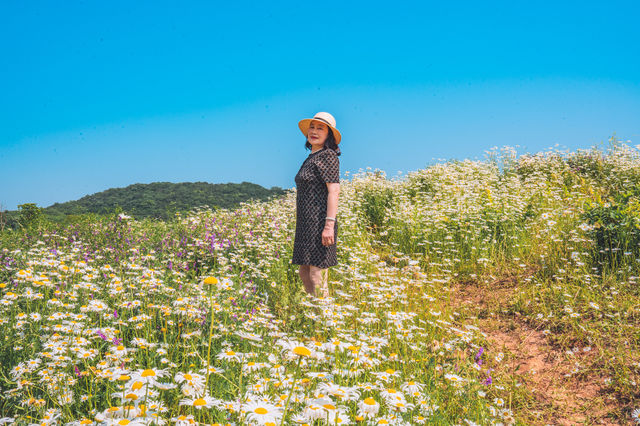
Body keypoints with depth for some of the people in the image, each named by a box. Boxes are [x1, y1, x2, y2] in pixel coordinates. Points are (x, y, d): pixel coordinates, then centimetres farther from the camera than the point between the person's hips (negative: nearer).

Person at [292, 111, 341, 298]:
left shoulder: (328, 156, -9)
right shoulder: (311, 158, 18)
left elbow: (334, 191, -17)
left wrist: (329, 225, -24)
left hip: (320, 224, -10)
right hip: (306, 224, 10)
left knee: (317, 275, -9)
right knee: (304, 273, 11)